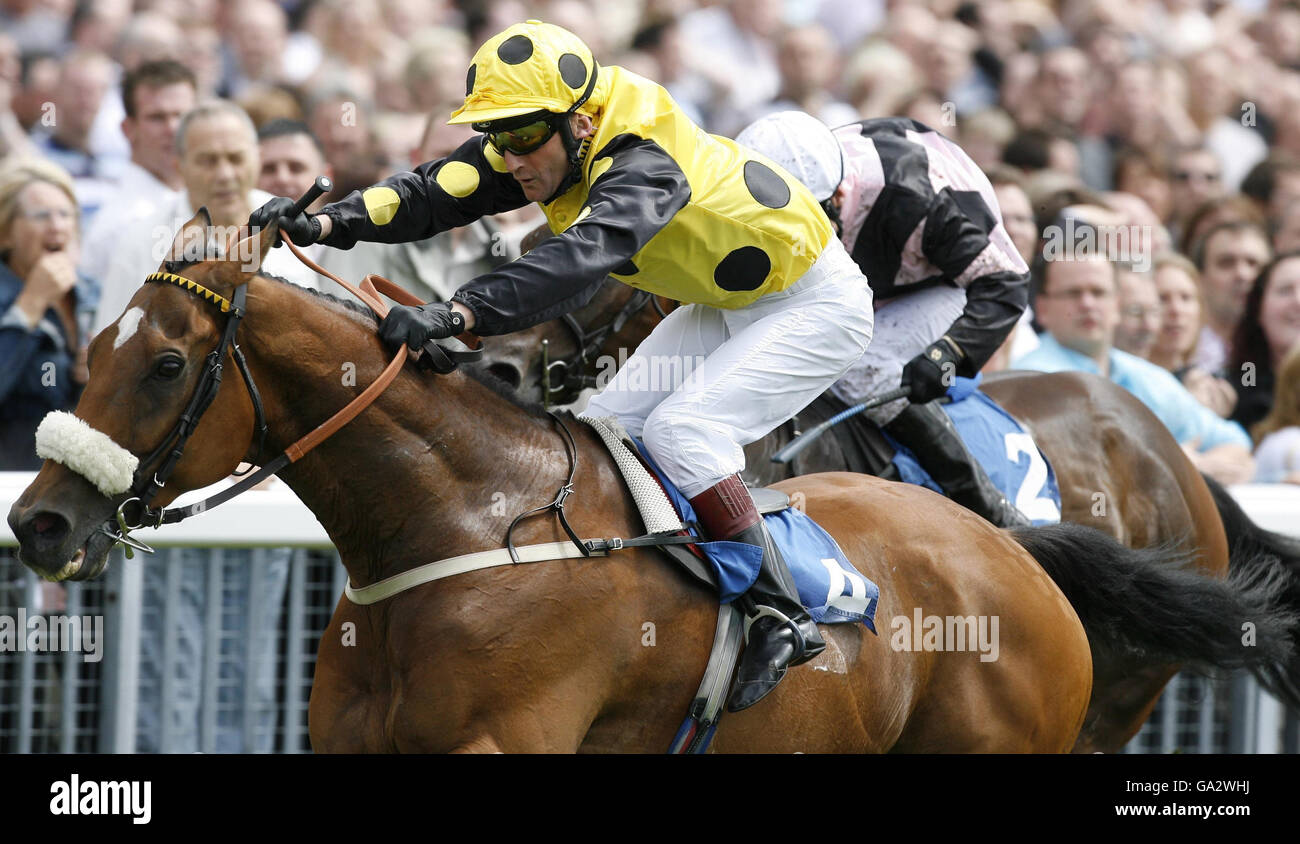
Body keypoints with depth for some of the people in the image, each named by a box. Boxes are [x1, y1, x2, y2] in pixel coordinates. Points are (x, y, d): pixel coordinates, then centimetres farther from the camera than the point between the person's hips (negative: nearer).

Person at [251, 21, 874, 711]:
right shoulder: (538, 142, -12)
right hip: (723, 308, 10)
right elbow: (434, 192, -18)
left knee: (680, 427, -25)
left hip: (814, 304, -9)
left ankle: (781, 616, -20)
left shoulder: (643, 167, -37)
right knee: (606, 429, 2)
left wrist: (453, 314, -65)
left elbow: (580, 259, -53)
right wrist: (324, 224, -34)